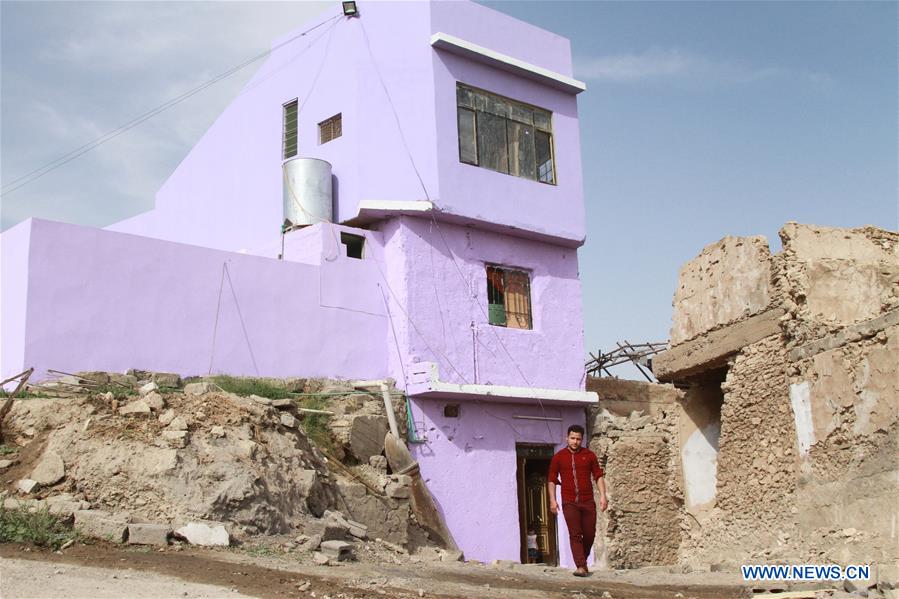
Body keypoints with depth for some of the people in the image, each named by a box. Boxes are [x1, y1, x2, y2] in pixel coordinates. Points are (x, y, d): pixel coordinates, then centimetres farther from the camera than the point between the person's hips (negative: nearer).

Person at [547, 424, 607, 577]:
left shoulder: (589, 455, 6)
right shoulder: (559, 457, 3)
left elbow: (598, 476, 8)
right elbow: (551, 479, 6)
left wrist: (603, 495, -3)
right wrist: (552, 500, -2)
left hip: (588, 501, 2)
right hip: (569, 502, -2)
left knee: (589, 534, 4)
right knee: (575, 535, -9)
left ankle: (583, 560, 27)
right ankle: (581, 567, -13)